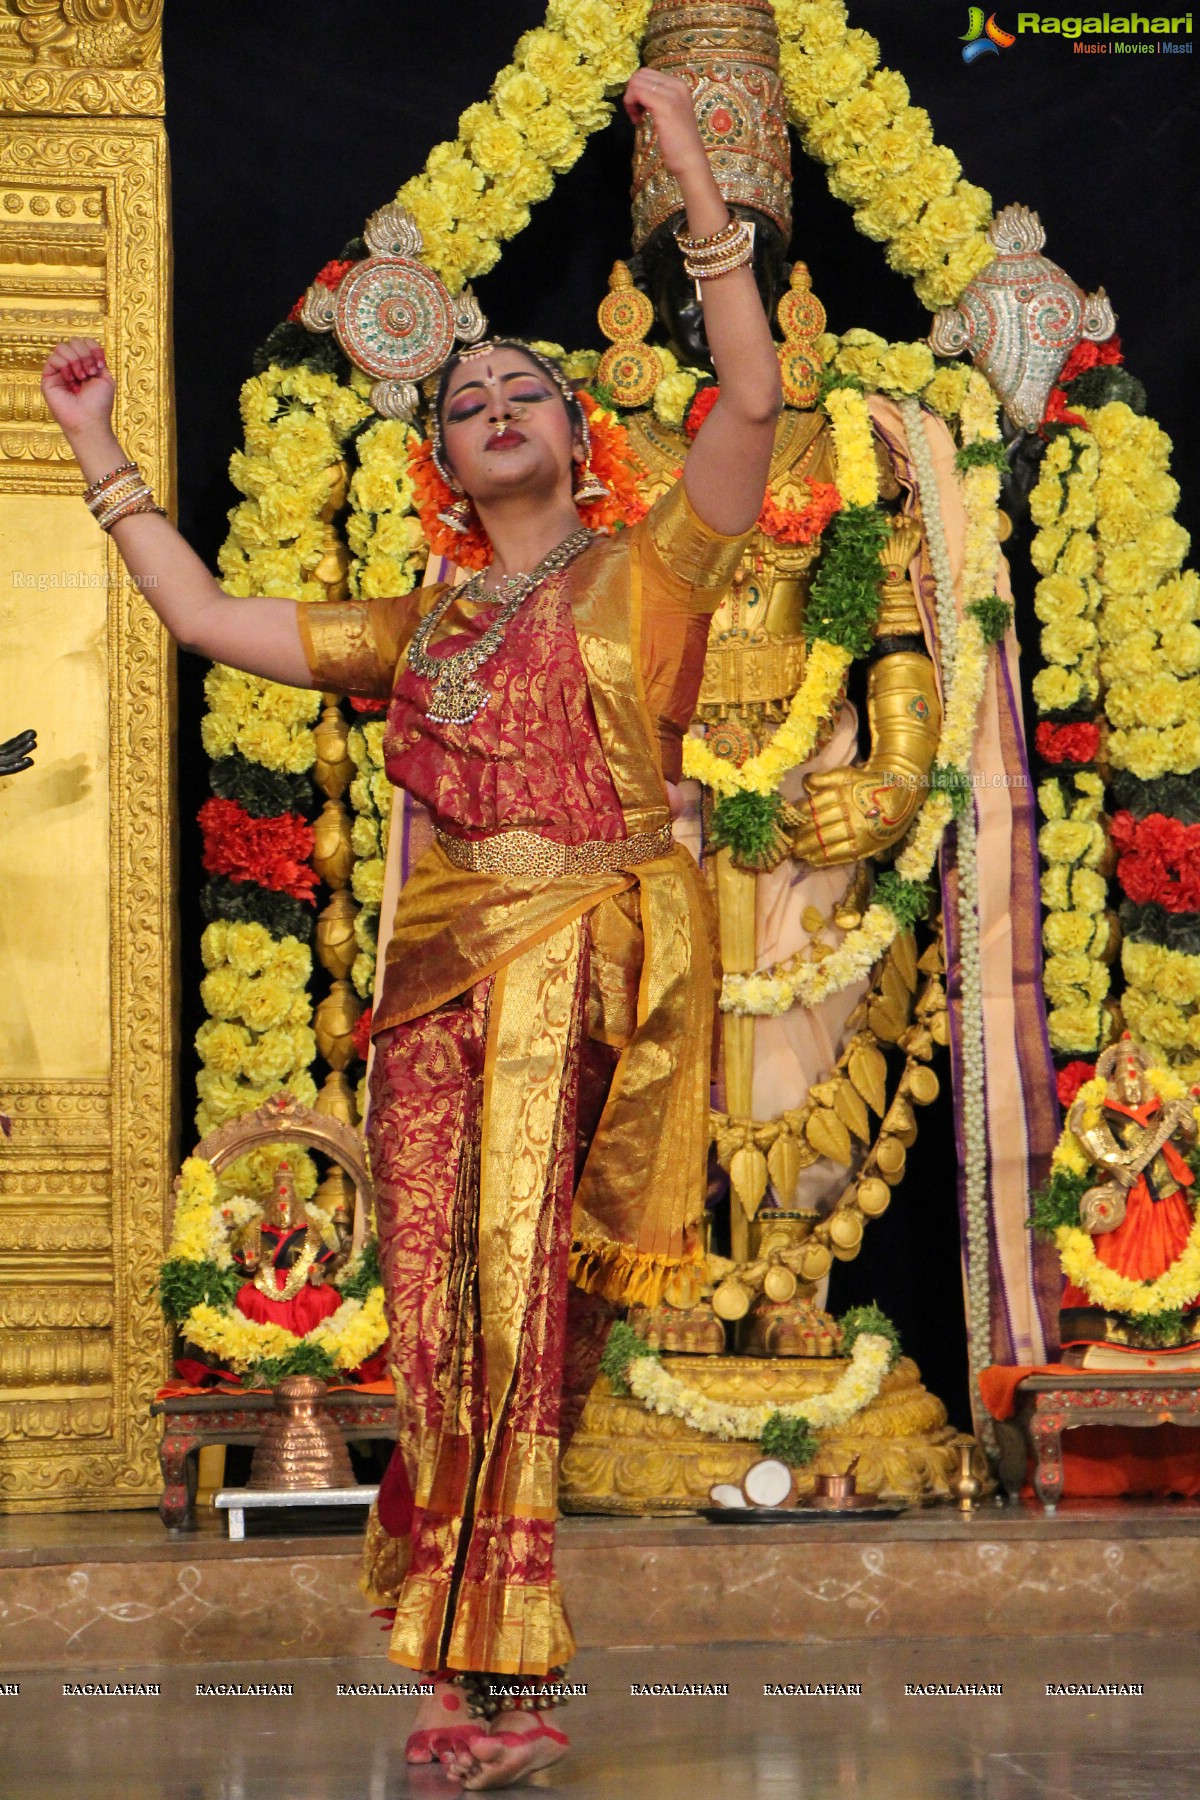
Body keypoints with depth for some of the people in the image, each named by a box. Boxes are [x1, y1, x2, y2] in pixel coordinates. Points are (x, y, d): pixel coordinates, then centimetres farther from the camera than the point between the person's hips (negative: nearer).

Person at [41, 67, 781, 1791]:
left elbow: (753, 398, -5)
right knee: (442, 1317, -3)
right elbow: (210, 617, 22)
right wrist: (98, 445, 25)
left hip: (596, 959, -4)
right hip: (445, 970, 4)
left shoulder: (647, 572, 9)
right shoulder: (420, 627, 21)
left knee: (519, 1300, -10)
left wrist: (697, 183, -9)